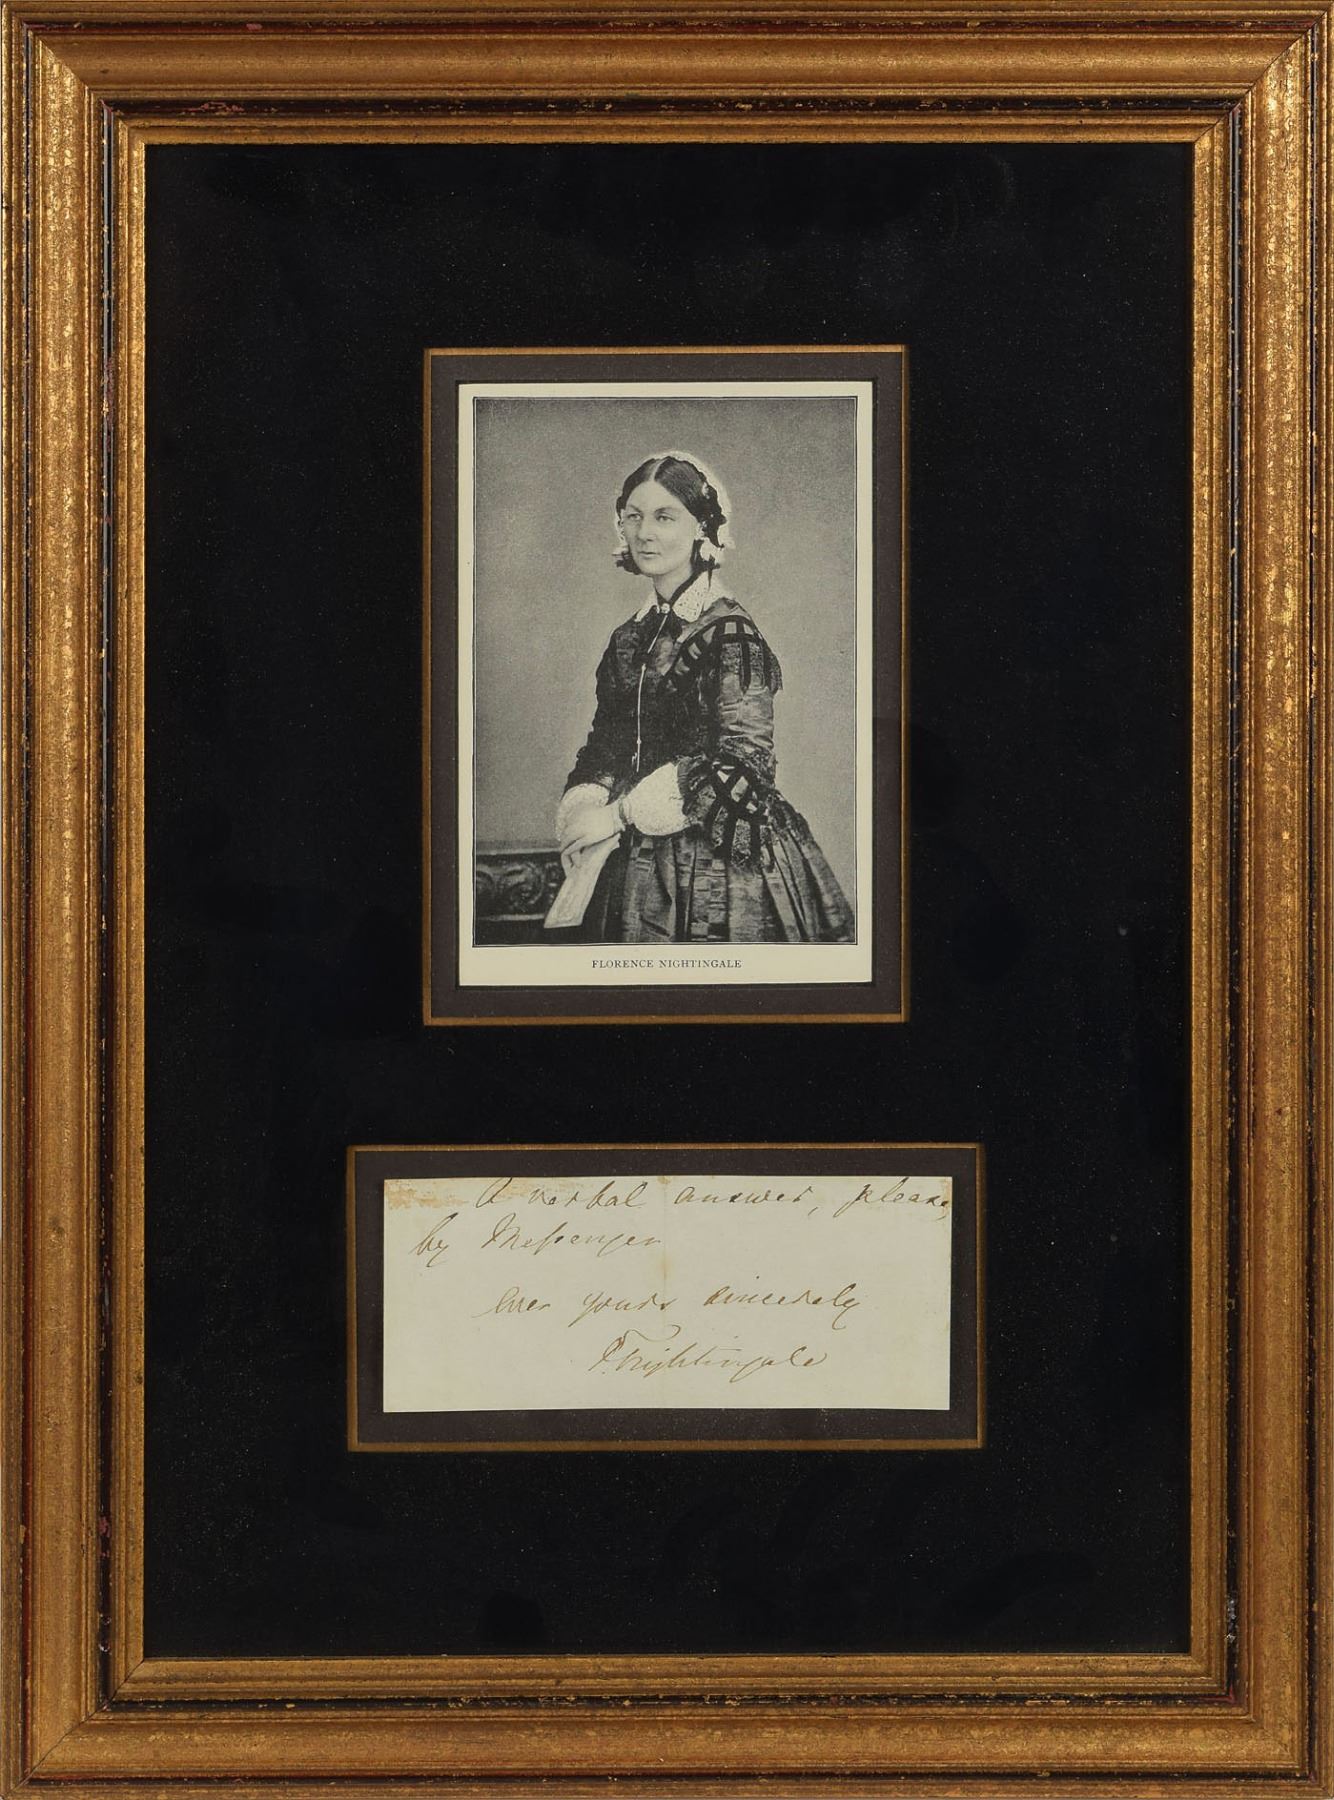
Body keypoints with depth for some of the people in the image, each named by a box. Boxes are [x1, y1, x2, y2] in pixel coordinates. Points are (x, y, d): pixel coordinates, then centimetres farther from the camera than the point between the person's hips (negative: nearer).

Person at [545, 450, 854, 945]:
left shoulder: (729, 633, -11)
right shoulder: (629, 639, 10)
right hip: (634, 863, 6)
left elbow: (742, 761, -17)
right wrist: (582, 810, -8)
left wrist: (618, 815, -14)